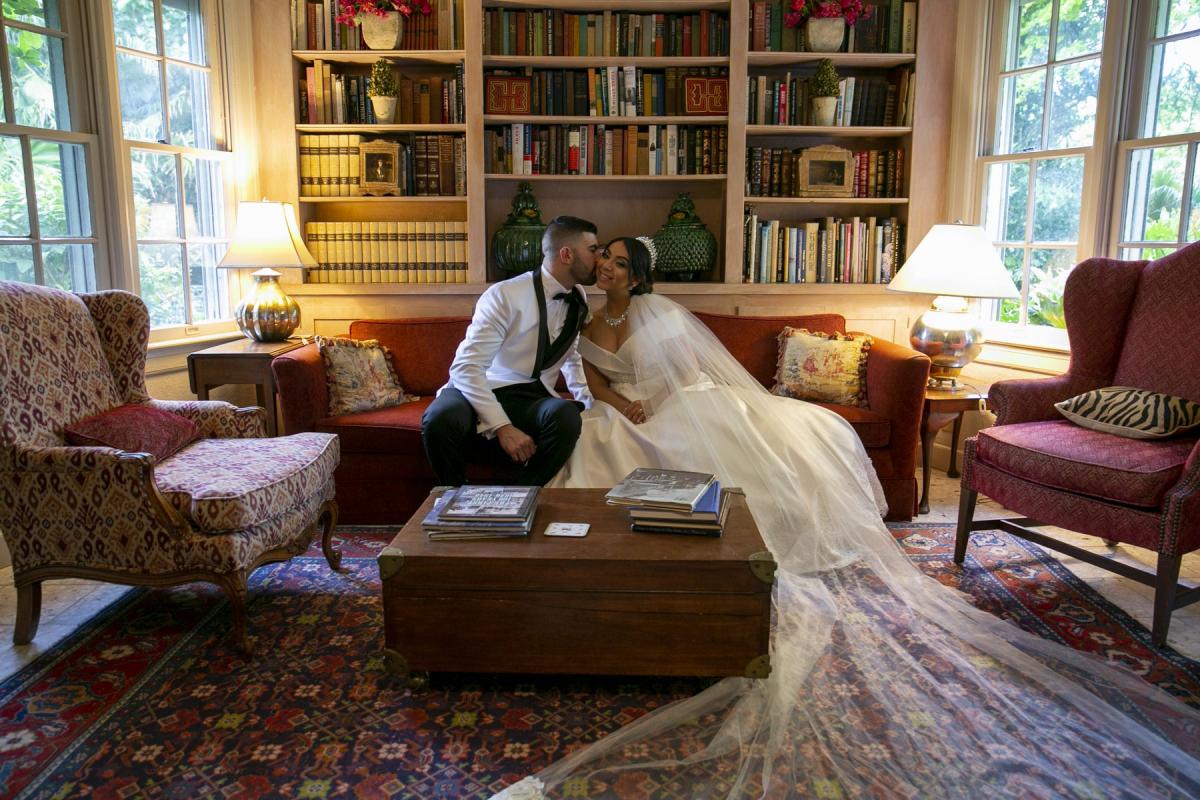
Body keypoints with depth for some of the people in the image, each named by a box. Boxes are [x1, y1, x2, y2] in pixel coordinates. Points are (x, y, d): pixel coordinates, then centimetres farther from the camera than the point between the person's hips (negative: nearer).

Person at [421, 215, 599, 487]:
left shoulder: (578, 301, 8)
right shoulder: (504, 295, -14)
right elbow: (466, 367, -21)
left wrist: (586, 401, 9)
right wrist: (503, 427, -30)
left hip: (533, 398, 4)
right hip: (482, 391, -4)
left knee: (567, 415, -33)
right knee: (439, 419, -38)